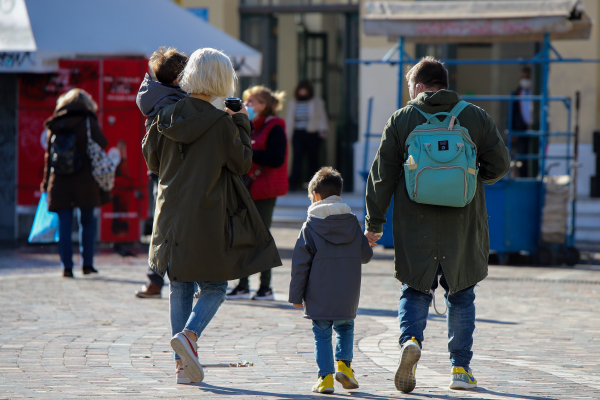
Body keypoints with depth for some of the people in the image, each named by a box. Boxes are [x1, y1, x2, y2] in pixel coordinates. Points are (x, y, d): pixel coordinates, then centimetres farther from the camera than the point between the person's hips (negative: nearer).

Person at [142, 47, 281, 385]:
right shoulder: (221, 123, -13)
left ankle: (184, 364, 10)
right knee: (214, 287, 8)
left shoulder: (167, 116, -1)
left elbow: (153, 161, 9)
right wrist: (242, 124, 7)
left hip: (172, 214, 5)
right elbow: (242, 163, -2)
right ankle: (188, 335, -18)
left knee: (181, 287, 12)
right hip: (207, 218, -4)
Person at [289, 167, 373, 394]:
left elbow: (300, 264, -7)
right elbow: (366, 256, 10)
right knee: (345, 327, 21)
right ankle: (344, 363, 3)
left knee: (322, 334, 5)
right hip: (347, 298, 3)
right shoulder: (352, 222, 3)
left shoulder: (310, 226, -6)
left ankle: (326, 377, 1)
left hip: (319, 297, -2)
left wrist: (296, 295, -1)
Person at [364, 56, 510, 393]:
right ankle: (461, 369, 10)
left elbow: (382, 175, 0)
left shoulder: (401, 119, 1)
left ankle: (411, 340, -18)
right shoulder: (476, 118, 3)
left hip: (415, 226, -1)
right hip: (463, 225, 1)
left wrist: (374, 222, 6)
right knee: (461, 295, 13)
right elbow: (500, 164, 2)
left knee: (416, 290, 10)